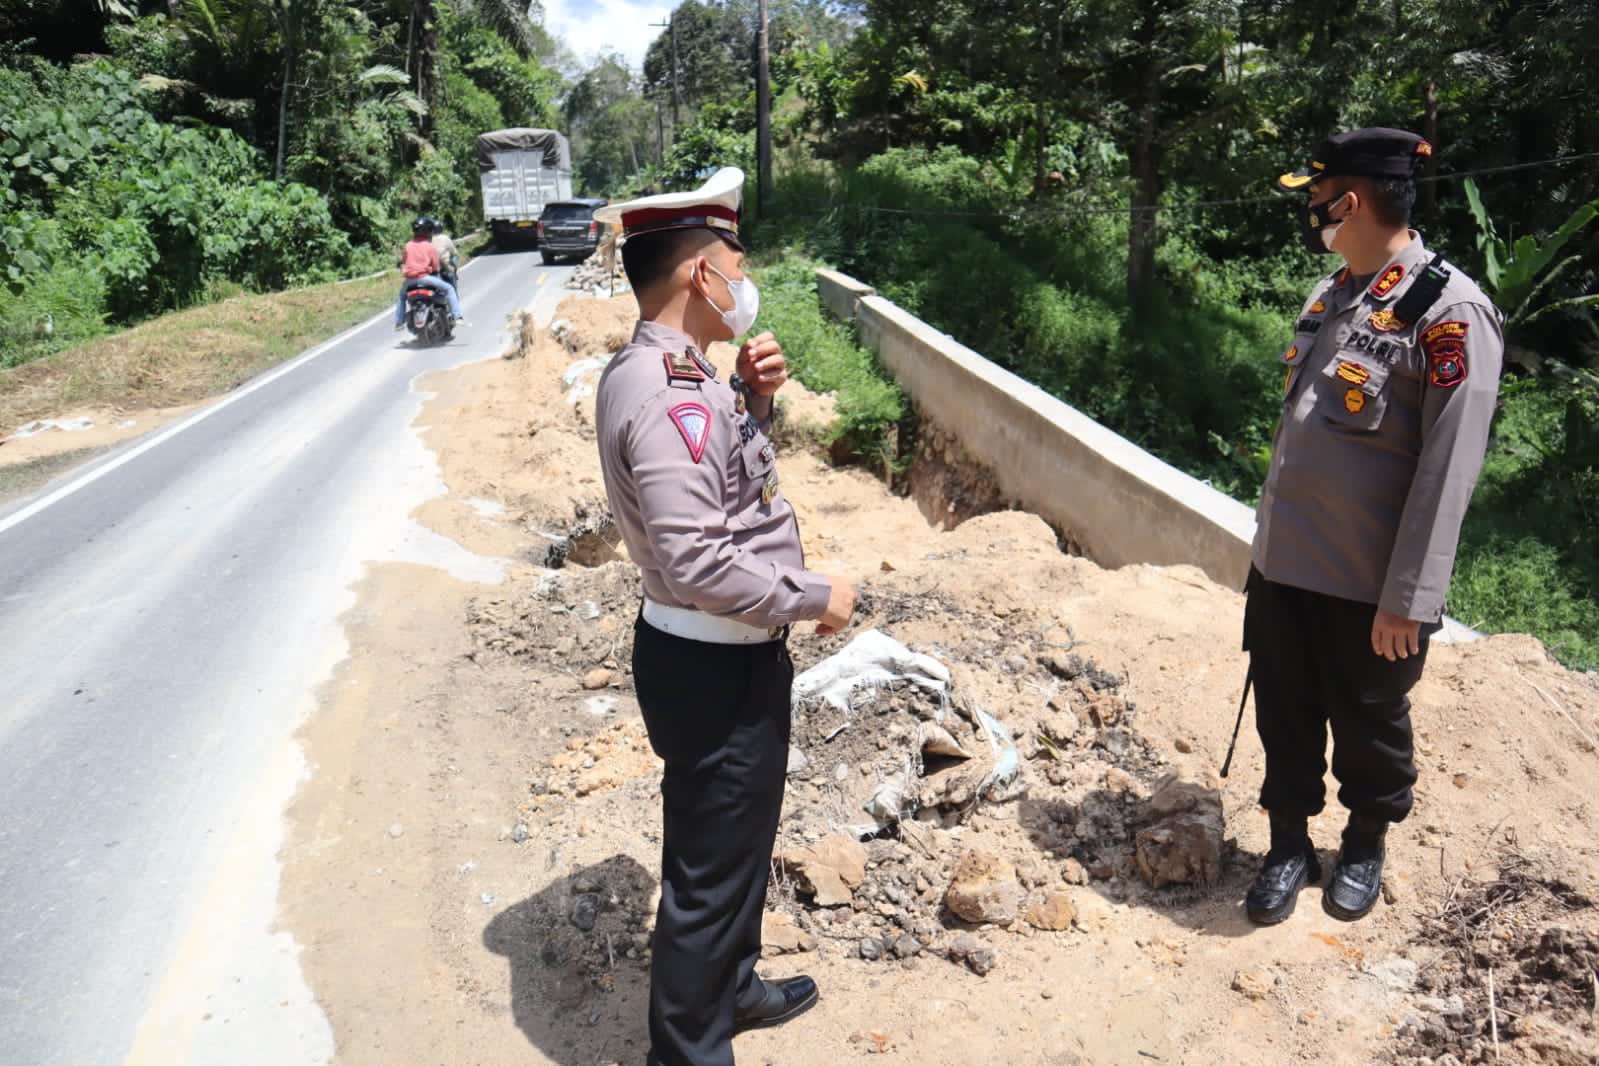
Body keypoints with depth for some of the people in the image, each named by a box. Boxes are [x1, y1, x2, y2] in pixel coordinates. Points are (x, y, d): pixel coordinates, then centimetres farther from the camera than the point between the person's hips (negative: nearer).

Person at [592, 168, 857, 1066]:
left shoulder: (677, 372, 6)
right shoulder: (665, 395, -25)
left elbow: (732, 478, 20)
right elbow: (697, 562, -31)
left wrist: (755, 397, 3)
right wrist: (815, 597, -18)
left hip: (735, 654, 11)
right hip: (712, 666, -11)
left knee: (742, 840, 27)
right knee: (710, 870, 8)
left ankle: (731, 989, 50)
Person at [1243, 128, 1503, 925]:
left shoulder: (1449, 311, -15)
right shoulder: (1328, 297, 8)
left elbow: (1447, 471, -18)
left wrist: (1408, 599, -18)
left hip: (1368, 583, -6)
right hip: (1281, 562, 6)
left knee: (1367, 725, 14)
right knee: (1284, 716, 15)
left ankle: (1366, 844, 38)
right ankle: (1289, 844, 34)